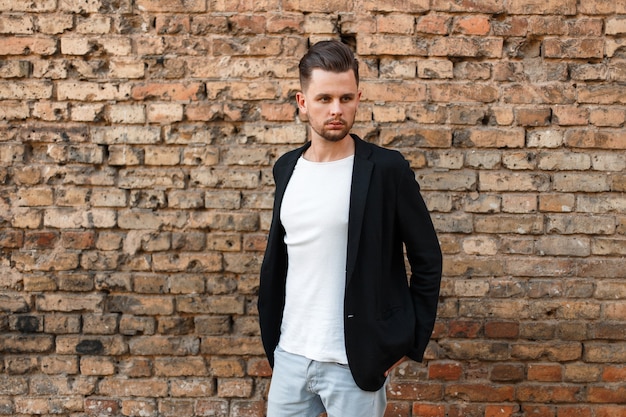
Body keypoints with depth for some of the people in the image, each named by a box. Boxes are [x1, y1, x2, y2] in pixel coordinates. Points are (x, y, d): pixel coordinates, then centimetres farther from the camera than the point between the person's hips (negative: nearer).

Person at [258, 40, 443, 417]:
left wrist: (409, 342, -6)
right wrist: (270, 333, 14)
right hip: (289, 355, 5)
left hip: (354, 361, -4)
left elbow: (427, 260, -5)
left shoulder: (387, 169, -10)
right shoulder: (287, 168, 5)